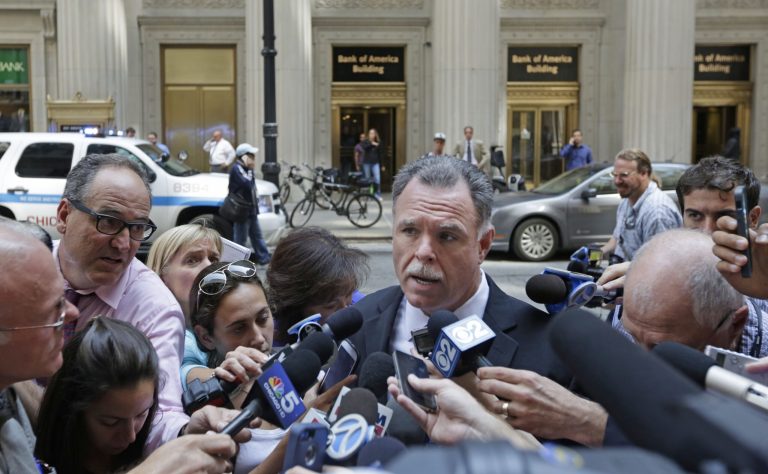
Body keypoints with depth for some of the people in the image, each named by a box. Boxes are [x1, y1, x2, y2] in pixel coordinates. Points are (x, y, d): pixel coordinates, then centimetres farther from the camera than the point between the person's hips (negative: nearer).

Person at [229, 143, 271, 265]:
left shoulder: (246, 169, 12)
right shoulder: (236, 169, -17)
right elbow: (247, 185, -27)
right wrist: (250, 171, -17)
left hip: (251, 209, 10)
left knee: (257, 235, 15)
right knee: (240, 238, -2)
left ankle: (264, 258, 23)